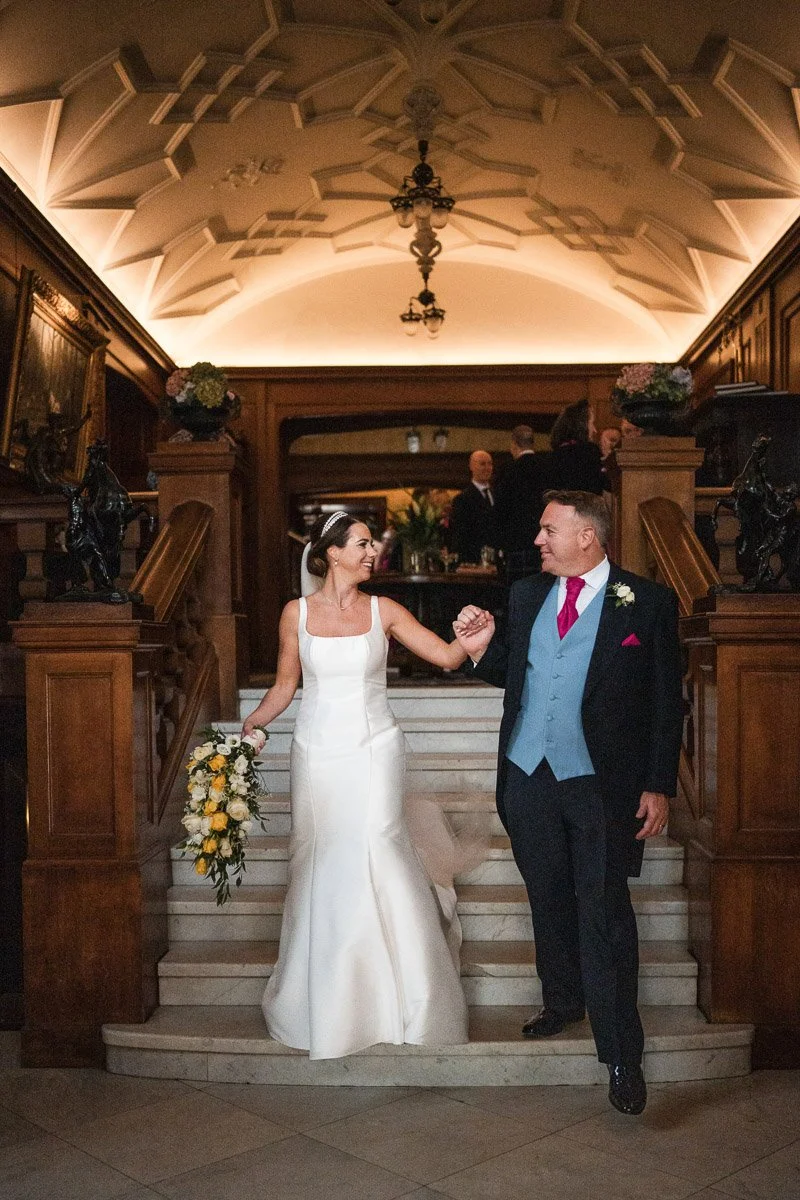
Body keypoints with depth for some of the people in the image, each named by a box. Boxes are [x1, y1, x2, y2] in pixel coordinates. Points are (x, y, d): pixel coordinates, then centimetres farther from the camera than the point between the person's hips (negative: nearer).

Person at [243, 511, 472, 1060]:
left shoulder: (383, 610, 1)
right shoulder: (297, 612, 2)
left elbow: (447, 655, -3)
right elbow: (285, 685, 8)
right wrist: (247, 727, -5)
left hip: (374, 751, -1)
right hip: (318, 754, 1)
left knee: (374, 859, -10)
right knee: (321, 868, 8)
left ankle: (392, 998, 10)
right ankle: (325, 1001, 27)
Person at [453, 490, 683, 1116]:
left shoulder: (647, 601, -5)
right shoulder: (526, 595, 7)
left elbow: (666, 700, -4)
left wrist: (659, 786, -7)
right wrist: (481, 648, -6)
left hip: (601, 782, -4)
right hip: (529, 776, 5)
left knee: (604, 914, -3)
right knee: (549, 900, 18)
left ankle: (623, 1054, 9)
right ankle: (562, 1001, 38)